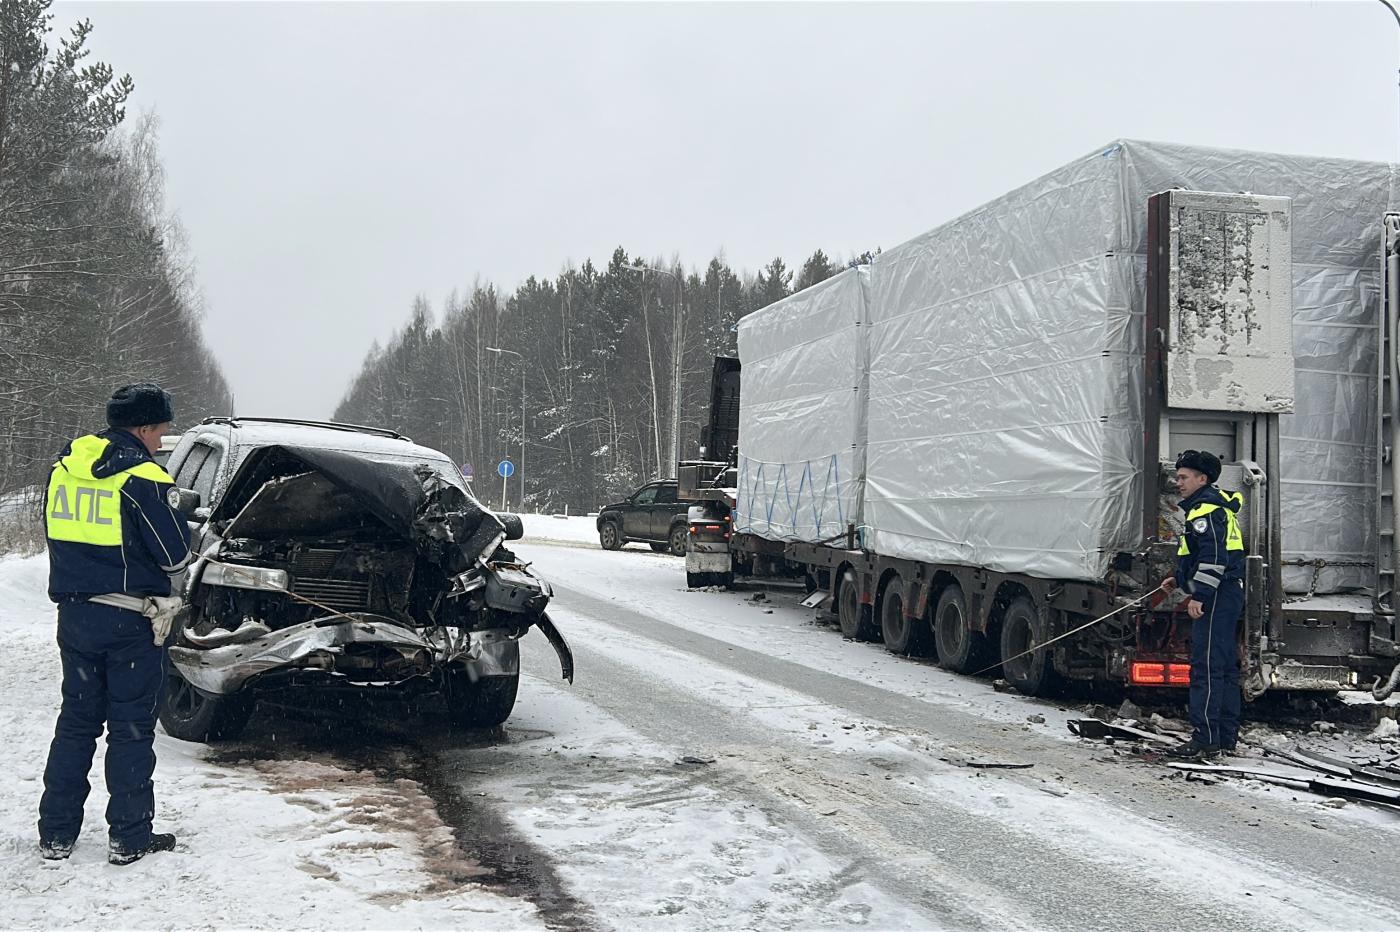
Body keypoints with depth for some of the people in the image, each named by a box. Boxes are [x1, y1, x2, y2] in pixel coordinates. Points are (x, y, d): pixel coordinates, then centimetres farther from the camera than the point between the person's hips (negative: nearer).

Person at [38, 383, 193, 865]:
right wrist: (175, 516, 6)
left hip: (74, 616, 6)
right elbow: (175, 555, -12)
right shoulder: (142, 478, -15)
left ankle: (56, 833, 19)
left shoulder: (64, 468, 6)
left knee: (76, 720, 16)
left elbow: (58, 538, 15)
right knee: (131, 728, 4)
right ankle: (129, 837, 9)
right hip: (130, 621, -6)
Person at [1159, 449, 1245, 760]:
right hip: (1223, 597, 11)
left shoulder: (1207, 509, -13)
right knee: (1224, 666, 13)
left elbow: (1214, 558, -22)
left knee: (1206, 666, -12)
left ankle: (1205, 739, -12)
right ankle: (1226, 736, 20)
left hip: (1216, 597, -11)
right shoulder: (1209, 506, 21)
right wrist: (1180, 580, 22)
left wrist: (1199, 595, -23)